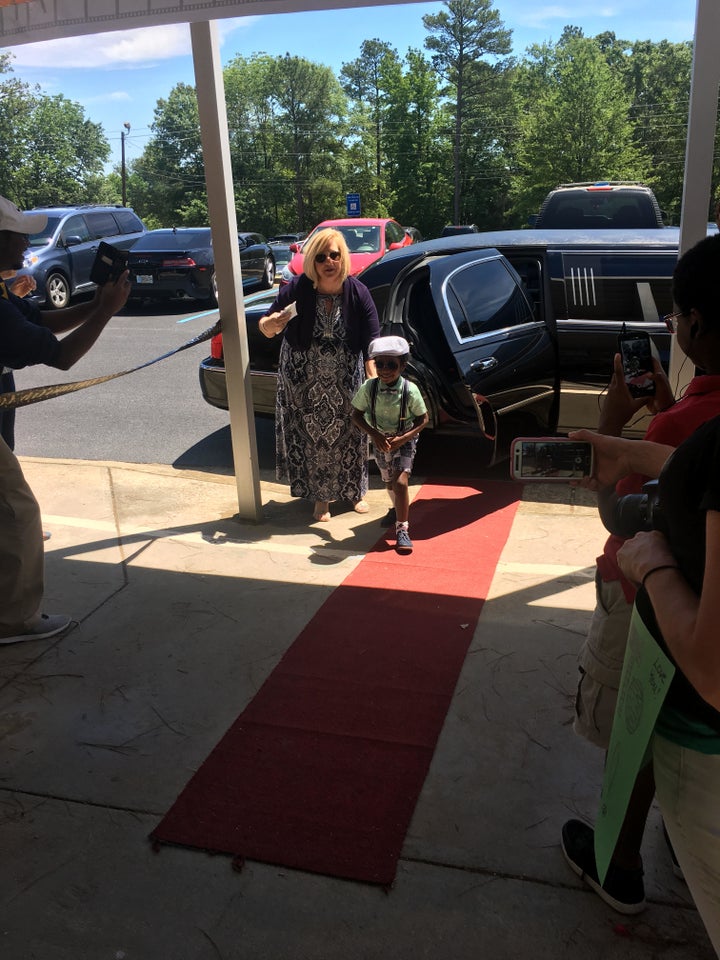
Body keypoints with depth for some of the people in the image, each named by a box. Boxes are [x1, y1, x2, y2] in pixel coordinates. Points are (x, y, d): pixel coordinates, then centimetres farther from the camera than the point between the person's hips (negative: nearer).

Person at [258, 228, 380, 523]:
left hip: (345, 385, 1)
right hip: (305, 384, -1)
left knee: (349, 437, 15)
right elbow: (266, 327, -8)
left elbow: (371, 343, -13)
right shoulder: (296, 290, -15)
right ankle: (321, 496, 31)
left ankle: (354, 491, 38)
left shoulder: (358, 293, -12)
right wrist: (270, 325, -33)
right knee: (313, 439, 10)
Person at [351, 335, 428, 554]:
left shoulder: (410, 390, -23)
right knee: (389, 483, 19)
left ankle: (402, 530, -8)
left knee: (400, 482, -19)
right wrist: (375, 435, -19)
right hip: (380, 441, 3)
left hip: (404, 440, -3)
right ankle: (399, 510, 51)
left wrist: (403, 438, -23)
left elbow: (423, 419, -12)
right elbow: (356, 415, -7)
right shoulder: (368, 387, -19)